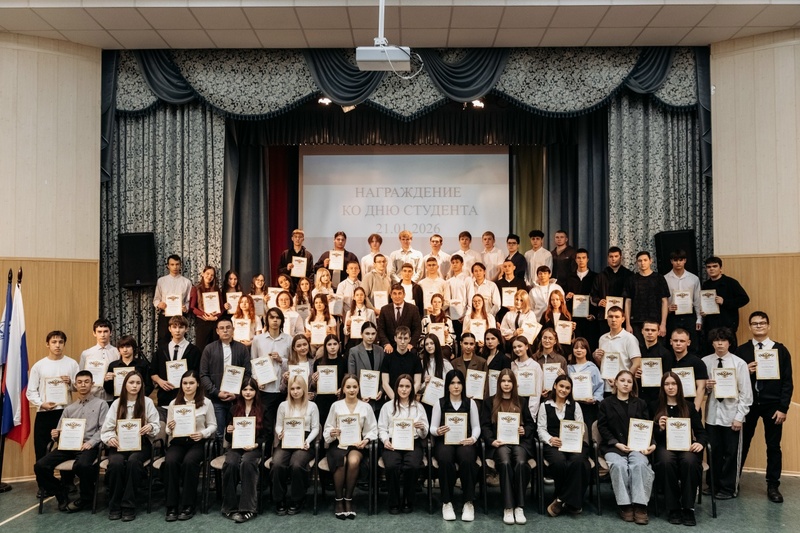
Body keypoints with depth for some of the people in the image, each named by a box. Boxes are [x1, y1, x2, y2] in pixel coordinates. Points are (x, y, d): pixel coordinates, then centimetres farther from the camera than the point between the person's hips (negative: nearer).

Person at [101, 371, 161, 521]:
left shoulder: (147, 402, 3)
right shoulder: (116, 403, 8)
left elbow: (157, 426, 4)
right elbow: (106, 428, 4)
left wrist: (150, 427, -19)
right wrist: (110, 438, -17)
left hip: (140, 444, -1)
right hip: (119, 444, 1)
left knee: (133, 461, -34)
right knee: (115, 463, -31)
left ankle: (129, 506, -23)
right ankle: (114, 506, -14)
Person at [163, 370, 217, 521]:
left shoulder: (206, 403, 3)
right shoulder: (174, 403, 9)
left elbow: (213, 425, 6)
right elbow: (168, 430, 11)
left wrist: (203, 433, -14)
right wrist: (169, 428, -13)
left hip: (197, 442, -2)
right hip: (177, 441, 2)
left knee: (189, 462, -33)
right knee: (170, 462, -30)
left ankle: (188, 505, -18)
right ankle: (172, 506, -18)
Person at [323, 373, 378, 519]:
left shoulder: (366, 407, 5)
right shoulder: (336, 405, 5)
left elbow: (372, 430, 5)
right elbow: (327, 429, 6)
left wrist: (366, 440, -14)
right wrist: (332, 433, -17)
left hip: (357, 443, 0)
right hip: (338, 443, 0)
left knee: (353, 462, -33)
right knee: (341, 463, -33)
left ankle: (348, 499, -13)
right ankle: (339, 500, -12)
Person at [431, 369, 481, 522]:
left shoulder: (470, 403, 12)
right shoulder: (440, 403, 9)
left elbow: (476, 426, 9)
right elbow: (432, 428, 6)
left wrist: (473, 438, -13)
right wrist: (438, 431, -18)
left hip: (464, 442, 1)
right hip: (444, 441, 0)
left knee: (467, 460, -36)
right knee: (445, 460, -36)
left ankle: (468, 503, -21)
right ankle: (447, 502, -20)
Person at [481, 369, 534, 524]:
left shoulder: (520, 402, 21)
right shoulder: (490, 402, 14)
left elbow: (530, 423, 20)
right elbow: (485, 425, 6)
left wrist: (525, 431, -3)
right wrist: (491, 441, -11)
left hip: (519, 441, 2)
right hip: (499, 442, -1)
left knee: (521, 463, -31)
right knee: (505, 463, -33)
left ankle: (519, 507, -24)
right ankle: (508, 508, -27)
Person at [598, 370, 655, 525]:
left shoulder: (640, 404, 19)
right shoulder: (606, 403, 11)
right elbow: (602, 427, 3)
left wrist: (650, 444, -9)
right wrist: (616, 443, -11)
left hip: (636, 445, 1)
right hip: (613, 446, -1)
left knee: (640, 464, -31)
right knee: (619, 465, -33)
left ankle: (640, 505, -27)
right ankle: (624, 505, -23)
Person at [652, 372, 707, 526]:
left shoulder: (689, 406, 14)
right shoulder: (656, 406, 11)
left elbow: (700, 431, 8)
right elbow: (652, 435, 8)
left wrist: (701, 443, -13)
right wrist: (659, 428, -14)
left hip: (686, 446, 1)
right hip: (665, 446, -1)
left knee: (689, 461, -35)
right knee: (666, 461, -36)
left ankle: (688, 508, -22)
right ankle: (673, 508, -22)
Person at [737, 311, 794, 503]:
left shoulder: (781, 350, 1)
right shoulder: (742, 350, 4)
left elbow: (787, 381, -1)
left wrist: (783, 408, -7)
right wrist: (745, 372, -16)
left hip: (772, 405, -1)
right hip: (748, 403, 1)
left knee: (773, 446, 6)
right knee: (742, 444, 9)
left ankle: (773, 486, 18)